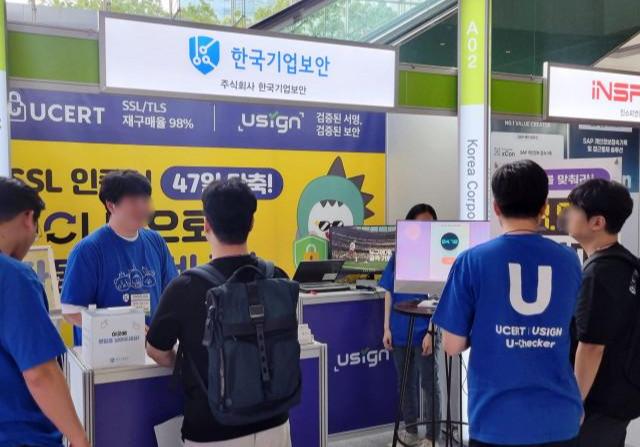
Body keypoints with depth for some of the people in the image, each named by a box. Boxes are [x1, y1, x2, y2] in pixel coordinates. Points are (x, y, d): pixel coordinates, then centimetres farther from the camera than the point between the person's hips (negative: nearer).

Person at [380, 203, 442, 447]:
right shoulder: (398, 255, 5)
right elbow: (389, 293, 8)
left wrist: (431, 332, -14)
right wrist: (387, 328, 4)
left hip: (424, 332, -4)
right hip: (400, 332, 4)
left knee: (429, 384, 6)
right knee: (406, 383, 16)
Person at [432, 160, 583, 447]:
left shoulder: (473, 261, -10)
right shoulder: (569, 261, 0)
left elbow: (453, 345, -5)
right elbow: (571, 335, 13)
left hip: (497, 420, -3)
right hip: (559, 418, 3)